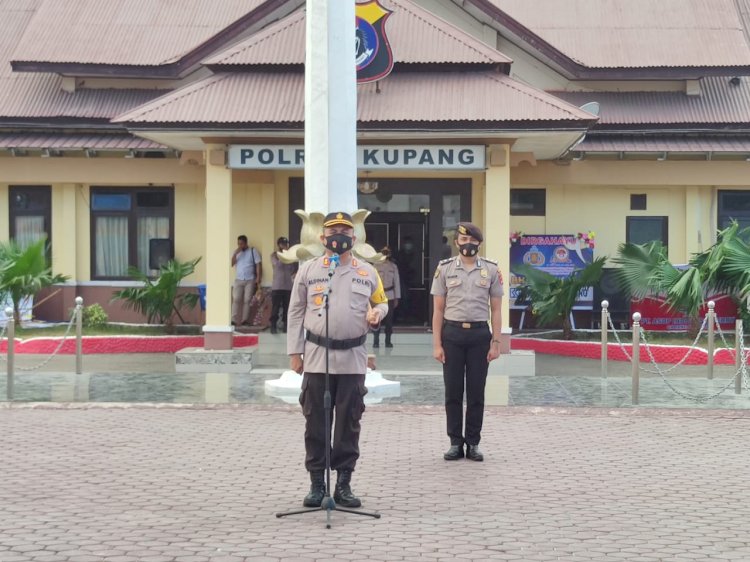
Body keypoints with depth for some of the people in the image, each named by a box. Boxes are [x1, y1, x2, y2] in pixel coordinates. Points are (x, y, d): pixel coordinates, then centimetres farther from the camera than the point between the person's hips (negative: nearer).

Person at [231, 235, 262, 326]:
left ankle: (245, 320, 1)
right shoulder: (236, 252, 13)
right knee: (236, 299, -7)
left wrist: (258, 278, -9)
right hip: (238, 280, 2)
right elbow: (231, 264, 3)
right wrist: (236, 253, -9)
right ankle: (233, 320, -10)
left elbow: (258, 265, -1)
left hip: (250, 280, -2)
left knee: (247, 300, -3)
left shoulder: (253, 251, 2)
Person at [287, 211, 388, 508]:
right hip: (316, 356, -1)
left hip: (352, 358, 1)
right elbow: (296, 312, 6)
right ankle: (317, 484, 13)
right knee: (316, 422, 3)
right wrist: (294, 351, 1)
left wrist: (377, 312, -7)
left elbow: (381, 301, 18)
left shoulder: (367, 272, 7)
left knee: (349, 423, 5)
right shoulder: (308, 270, 4)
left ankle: (343, 484, 14)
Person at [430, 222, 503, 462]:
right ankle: (455, 443, 13)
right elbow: (438, 310, 4)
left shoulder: (491, 270, 5)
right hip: (452, 333, 0)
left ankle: (473, 443, 13)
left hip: (479, 334, 0)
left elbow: (495, 310, 6)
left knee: (476, 392, 4)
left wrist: (495, 342, -2)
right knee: (453, 391, 4)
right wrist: (437, 344, -3)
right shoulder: (445, 268, 4)